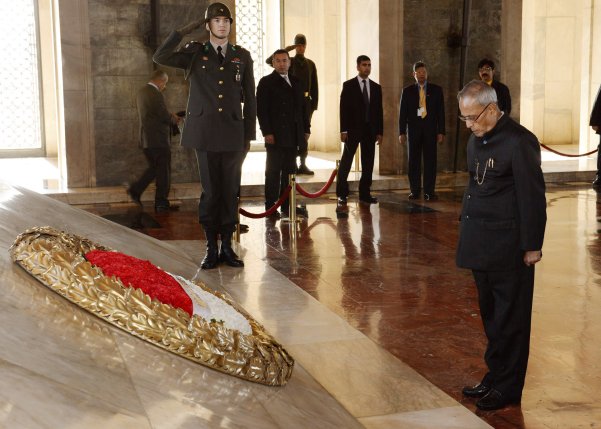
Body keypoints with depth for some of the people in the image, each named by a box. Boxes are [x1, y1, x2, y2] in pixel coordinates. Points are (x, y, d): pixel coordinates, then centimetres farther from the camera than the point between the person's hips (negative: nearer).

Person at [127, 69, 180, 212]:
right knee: (163, 171, 1)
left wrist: (169, 117, 14)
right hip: (157, 139, -9)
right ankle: (161, 203, 6)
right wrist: (174, 119, 4)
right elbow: (165, 116, -17)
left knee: (154, 168, 21)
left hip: (146, 139, 9)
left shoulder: (141, 92, 12)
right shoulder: (155, 94, -17)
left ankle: (135, 190, 13)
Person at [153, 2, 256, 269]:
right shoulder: (195, 53, 5)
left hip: (233, 133, 2)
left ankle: (227, 247, 13)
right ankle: (211, 249, 10)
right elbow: (160, 57, -11)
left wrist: (249, 136, 3)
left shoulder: (242, 56, 8)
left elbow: (249, 99, 8)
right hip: (205, 132, -1)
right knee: (210, 191, 1)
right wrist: (184, 31, -9)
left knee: (230, 191, 4)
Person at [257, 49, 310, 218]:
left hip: (293, 136, 5)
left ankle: (286, 206, 11)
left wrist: (306, 128, 10)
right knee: (273, 172, -2)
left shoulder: (297, 83, 17)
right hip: (275, 136, -5)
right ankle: (270, 207, 3)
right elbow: (261, 109, -6)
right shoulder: (266, 82, 1)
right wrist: (267, 132, -14)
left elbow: (303, 107, 19)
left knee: (289, 171, 6)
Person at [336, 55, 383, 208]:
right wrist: (343, 130, -11)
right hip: (353, 130, -4)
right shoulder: (348, 85, 0)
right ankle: (342, 195, 2)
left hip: (370, 131, 4)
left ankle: (365, 194, 12)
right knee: (346, 162, -3)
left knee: (368, 164, 5)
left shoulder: (376, 87, 11)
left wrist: (380, 132, 5)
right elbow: (343, 109, -4)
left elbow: (379, 111, 11)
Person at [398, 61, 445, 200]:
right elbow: (403, 113, 6)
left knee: (430, 160, -2)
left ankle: (429, 191, 4)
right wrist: (402, 132, -1)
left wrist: (441, 132, -1)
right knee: (413, 161, 2)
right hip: (413, 130, 0)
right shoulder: (407, 91, 7)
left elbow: (440, 112, 5)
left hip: (430, 130, 0)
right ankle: (415, 191, 9)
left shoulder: (436, 90, 7)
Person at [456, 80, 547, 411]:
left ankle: (507, 387, 16)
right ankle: (495, 376, 28)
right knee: (490, 315, 15)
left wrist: (532, 246, -12)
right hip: (481, 246, 8)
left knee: (509, 319, 4)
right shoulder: (476, 140, 9)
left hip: (508, 248, -8)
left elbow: (532, 197, -15)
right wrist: (468, 232, 14)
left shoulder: (519, 142, -16)